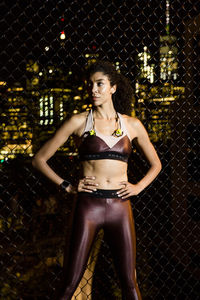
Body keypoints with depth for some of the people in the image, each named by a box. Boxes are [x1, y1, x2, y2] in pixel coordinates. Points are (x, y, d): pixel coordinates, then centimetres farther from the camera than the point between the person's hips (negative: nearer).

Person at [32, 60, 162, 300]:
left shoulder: (132, 125, 9)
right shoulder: (79, 122, 3)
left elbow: (155, 164, 22)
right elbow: (39, 159, 6)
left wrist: (138, 187, 6)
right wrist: (67, 187, -1)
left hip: (120, 208, 2)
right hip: (88, 207, -2)